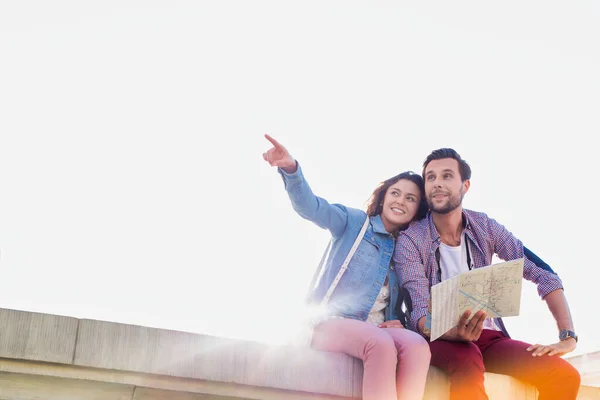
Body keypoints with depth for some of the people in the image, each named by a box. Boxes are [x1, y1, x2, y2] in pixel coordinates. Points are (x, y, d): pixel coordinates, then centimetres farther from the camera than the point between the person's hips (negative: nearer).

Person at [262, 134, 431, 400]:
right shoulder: (354, 222, 7)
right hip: (331, 321, -4)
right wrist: (290, 169, -32)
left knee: (417, 345, -30)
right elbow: (310, 207, -11)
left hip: (376, 329, 4)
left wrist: (397, 322, -4)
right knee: (382, 345, -37)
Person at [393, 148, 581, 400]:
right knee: (467, 359, -39)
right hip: (439, 339, -4)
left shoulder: (484, 227, 2)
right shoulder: (410, 240, -8)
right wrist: (454, 332, -37)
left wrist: (568, 337, -11)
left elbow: (542, 273, 0)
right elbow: (419, 315, -15)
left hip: (488, 336, 4)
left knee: (565, 376, -19)